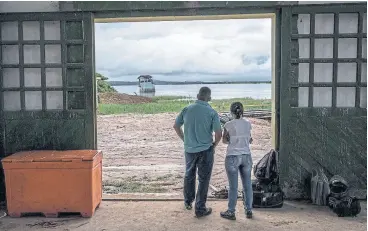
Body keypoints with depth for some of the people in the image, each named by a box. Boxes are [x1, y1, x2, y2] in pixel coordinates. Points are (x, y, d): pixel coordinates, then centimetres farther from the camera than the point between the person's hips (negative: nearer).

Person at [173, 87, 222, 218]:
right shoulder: (212, 112, -12)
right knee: (203, 179, 8)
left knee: (189, 176, 23)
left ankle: (188, 202, 38)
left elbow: (176, 126, 7)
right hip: (205, 150, -3)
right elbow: (219, 133, -15)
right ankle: (200, 209, 14)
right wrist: (214, 145, 3)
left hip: (189, 149, 3)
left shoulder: (187, 109, -2)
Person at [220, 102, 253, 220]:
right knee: (247, 185, 13)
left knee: (233, 186, 4)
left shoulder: (228, 125, -10)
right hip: (246, 156, 4)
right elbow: (249, 140, 8)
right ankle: (248, 210, 23)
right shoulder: (248, 124, -1)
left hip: (232, 157, -3)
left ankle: (231, 212, 14)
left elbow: (224, 140, 2)